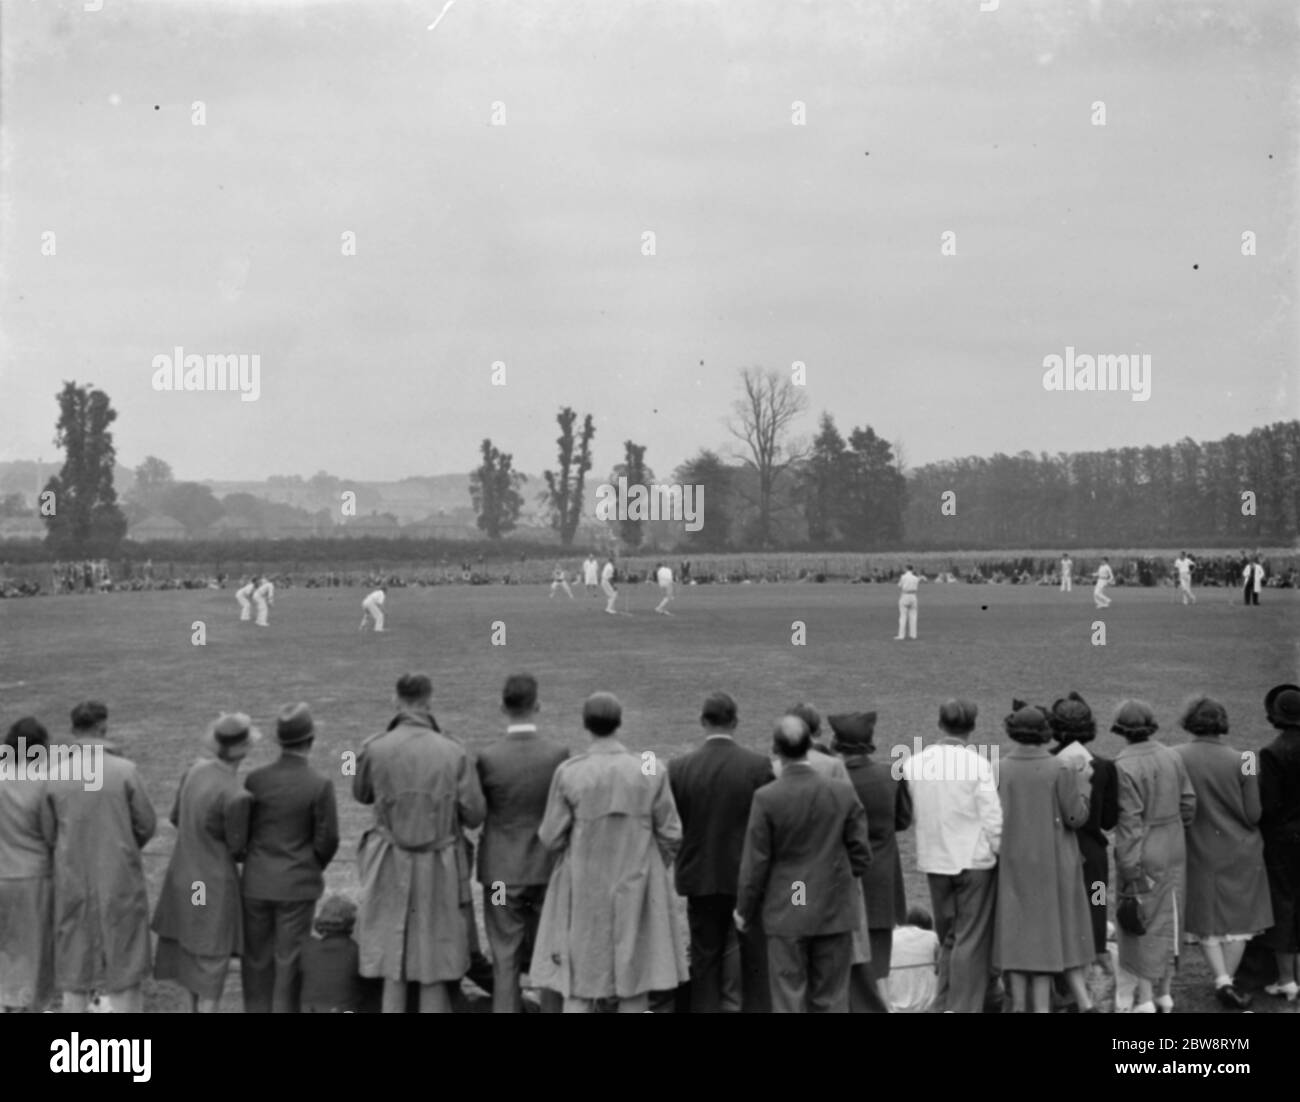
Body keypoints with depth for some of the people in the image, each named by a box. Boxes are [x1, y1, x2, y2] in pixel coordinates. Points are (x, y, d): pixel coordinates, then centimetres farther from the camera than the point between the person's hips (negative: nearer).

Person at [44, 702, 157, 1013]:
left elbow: (49, 833, 0)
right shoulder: (125, 771, -12)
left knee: (75, 966, 13)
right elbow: (147, 825, -4)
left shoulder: (55, 777, -7)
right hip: (120, 881, -2)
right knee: (124, 964, 8)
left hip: (73, 881, 2)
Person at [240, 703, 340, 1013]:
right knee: (289, 962, 7)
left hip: (256, 883, 2)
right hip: (298, 885, -2)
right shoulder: (320, 785, -14)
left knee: (256, 961, 13)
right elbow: (327, 840, -10)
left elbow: (241, 830, 0)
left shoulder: (255, 779, -6)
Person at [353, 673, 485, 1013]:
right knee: (434, 973, 9)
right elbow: (474, 816, -5)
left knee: (392, 970, 10)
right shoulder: (454, 753, -10)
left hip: (390, 868, 1)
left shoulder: (376, 749, -8)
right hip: (438, 870, 0)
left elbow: (361, 794, 11)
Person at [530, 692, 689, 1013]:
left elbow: (552, 838, -6)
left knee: (578, 987, 7)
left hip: (584, 892, -1)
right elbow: (671, 835, -3)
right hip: (637, 890, 1)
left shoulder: (568, 773, -12)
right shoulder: (651, 771, -9)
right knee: (634, 980, 10)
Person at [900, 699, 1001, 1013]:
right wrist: (996, 851, 2)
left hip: (934, 861, 4)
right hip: (974, 860, -4)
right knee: (972, 940, 4)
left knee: (946, 937, 18)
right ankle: (965, 1007, 4)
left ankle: (945, 1002, 20)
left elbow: (911, 813, 2)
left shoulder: (914, 763, -2)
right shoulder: (977, 764, -14)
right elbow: (993, 818, -13)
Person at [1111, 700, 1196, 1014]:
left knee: (1142, 922, 3)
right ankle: (1164, 994, 25)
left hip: (1144, 855, -6)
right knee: (1168, 920, 16)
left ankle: (1145, 999, 7)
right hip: (1174, 851, 6)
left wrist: (1129, 870, -14)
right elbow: (1188, 803, 5)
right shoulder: (1172, 758, 0)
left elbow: (1129, 821, -18)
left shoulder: (1125, 767, -18)